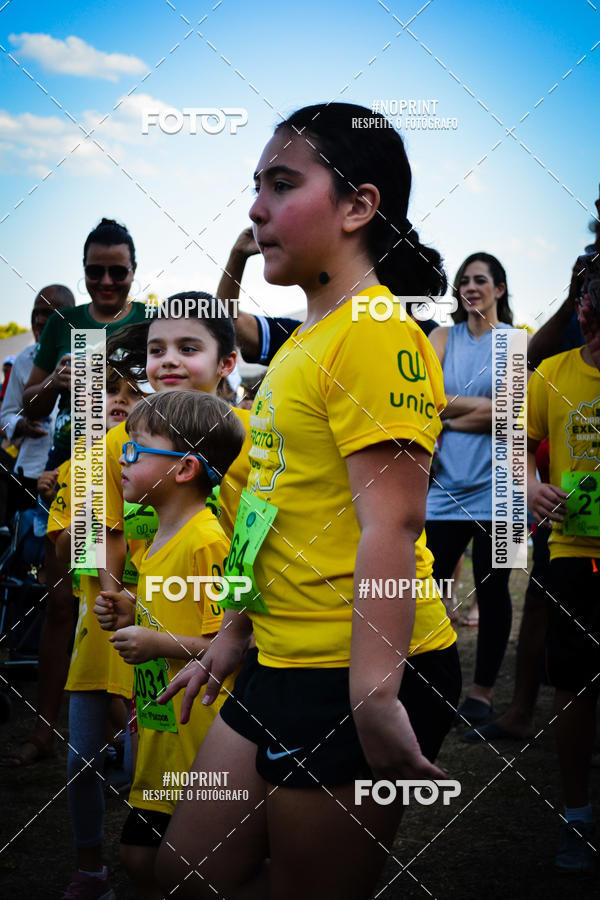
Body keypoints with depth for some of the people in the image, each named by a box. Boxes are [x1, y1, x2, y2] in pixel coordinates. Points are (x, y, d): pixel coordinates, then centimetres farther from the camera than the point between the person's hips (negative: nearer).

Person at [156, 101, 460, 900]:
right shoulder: (307, 341, 14)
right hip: (284, 660, 10)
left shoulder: (376, 334, -16)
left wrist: (374, 695, -26)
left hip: (358, 676, -10)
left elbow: (391, 525, -23)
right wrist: (232, 638, 25)